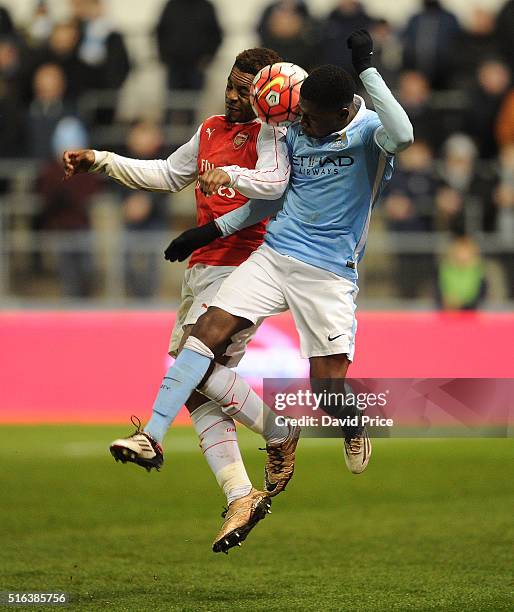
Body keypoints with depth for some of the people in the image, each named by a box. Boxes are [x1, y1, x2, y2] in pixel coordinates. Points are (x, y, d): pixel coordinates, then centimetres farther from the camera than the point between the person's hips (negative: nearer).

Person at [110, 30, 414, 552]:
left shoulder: (368, 131, -9)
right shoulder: (294, 132, 7)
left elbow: (402, 136, -35)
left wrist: (367, 69, -33)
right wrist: (214, 230, 17)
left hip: (330, 274, -4)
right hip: (274, 255, 5)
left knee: (329, 393, -7)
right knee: (208, 330, -16)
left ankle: (355, 431, 31)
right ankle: (152, 436, -19)